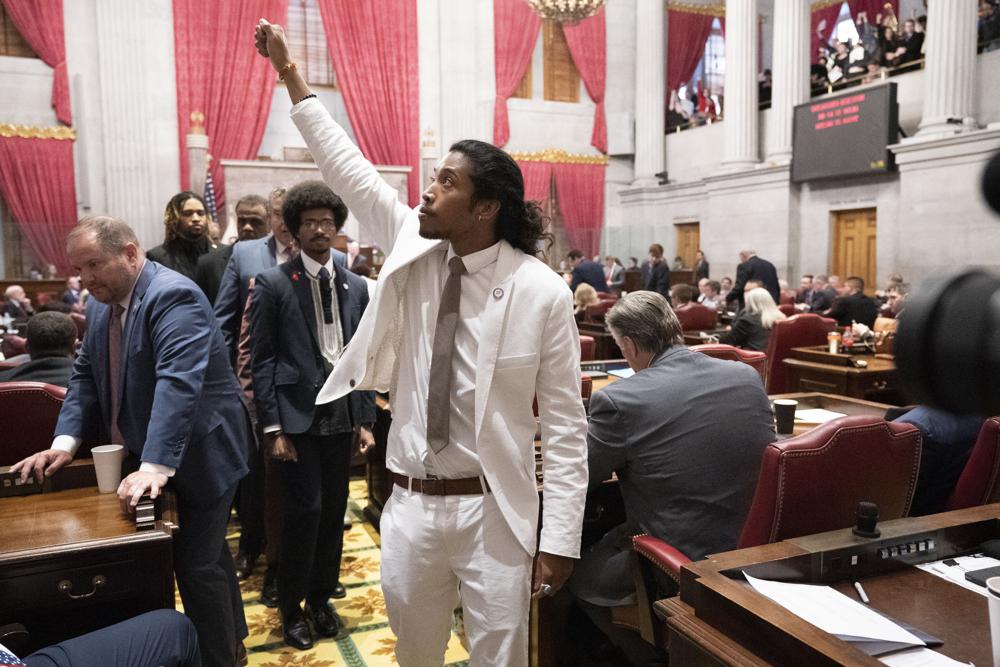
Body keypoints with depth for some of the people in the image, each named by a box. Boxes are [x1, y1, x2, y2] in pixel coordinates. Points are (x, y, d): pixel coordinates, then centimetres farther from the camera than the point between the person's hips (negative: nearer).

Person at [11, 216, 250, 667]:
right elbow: (85, 376, 10)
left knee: (196, 562, -3)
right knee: (207, 553, 21)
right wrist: (65, 441, -4)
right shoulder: (102, 305, 7)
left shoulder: (173, 296, -22)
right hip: (144, 454, 9)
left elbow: (178, 383, -33)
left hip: (196, 454, -9)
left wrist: (155, 467, -39)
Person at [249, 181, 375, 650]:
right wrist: (273, 428, -9)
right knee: (306, 510, -3)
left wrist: (366, 419, 7)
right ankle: (291, 607, 20)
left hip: (341, 415, 4)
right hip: (297, 416, -4)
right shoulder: (273, 284, -4)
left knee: (334, 510, 11)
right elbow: (262, 361, -5)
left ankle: (321, 598, 31)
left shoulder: (356, 287, 8)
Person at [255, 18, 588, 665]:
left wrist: (560, 537, -12)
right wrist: (291, 75, 10)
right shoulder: (413, 250, -1)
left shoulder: (543, 293, -13)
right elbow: (348, 166, 7)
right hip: (410, 505, 5)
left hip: (492, 513, -4)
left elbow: (565, 424, -11)